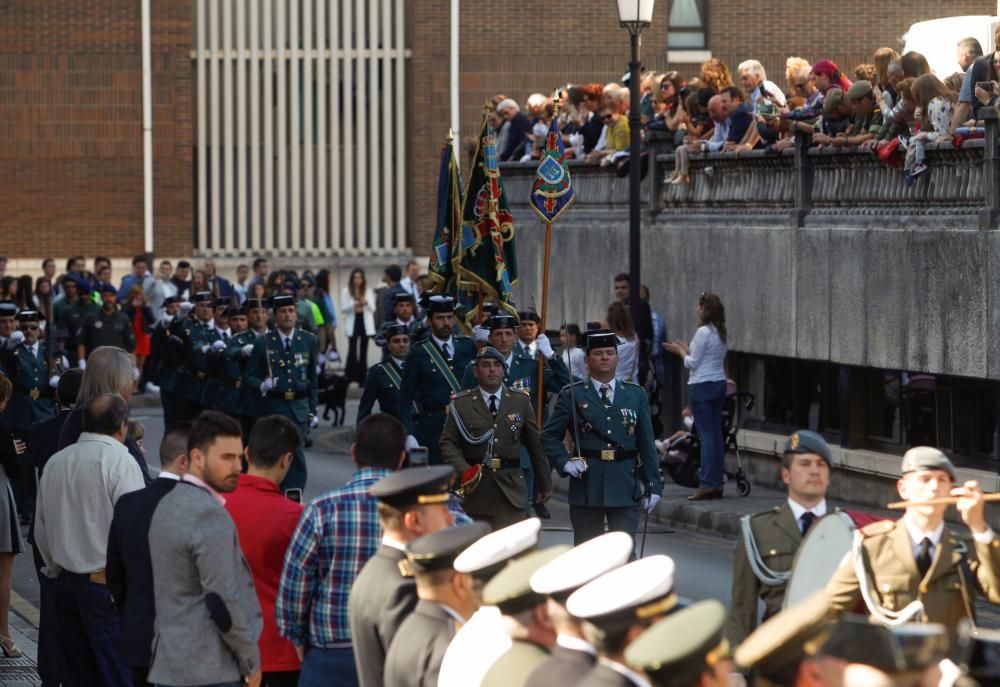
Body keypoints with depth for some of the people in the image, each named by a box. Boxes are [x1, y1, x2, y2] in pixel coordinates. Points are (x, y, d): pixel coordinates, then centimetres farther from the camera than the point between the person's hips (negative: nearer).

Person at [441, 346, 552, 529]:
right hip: (476, 488, 0)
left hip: (511, 487, 0)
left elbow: (535, 445, 11)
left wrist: (544, 484, 13)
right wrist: (463, 470, -17)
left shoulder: (521, 402, 8)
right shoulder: (461, 404, 3)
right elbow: (448, 443, 0)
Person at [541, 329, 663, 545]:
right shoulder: (572, 396, 3)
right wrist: (565, 462, -10)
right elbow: (549, 437, 6)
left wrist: (653, 485, 4)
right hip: (586, 487, 0)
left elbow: (647, 444, 8)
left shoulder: (636, 395, 9)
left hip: (626, 488, 0)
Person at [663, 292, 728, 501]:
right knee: (716, 434, 8)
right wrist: (686, 349, 20)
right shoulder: (720, 333, 11)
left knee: (706, 435, -9)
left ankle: (707, 485, -10)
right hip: (719, 383, 8)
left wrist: (680, 350, 6)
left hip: (702, 385, -8)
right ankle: (717, 482, 9)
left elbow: (693, 363, -11)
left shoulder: (703, 332, -14)